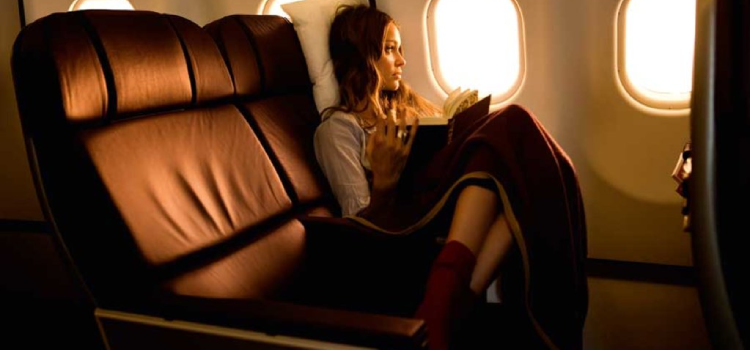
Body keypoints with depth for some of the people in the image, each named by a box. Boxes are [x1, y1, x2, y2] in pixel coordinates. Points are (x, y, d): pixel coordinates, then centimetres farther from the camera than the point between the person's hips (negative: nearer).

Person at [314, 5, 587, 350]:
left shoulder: (408, 102, 27)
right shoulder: (338, 128, 4)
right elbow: (363, 227, -5)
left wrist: (462, 132, 8)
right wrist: (385, 179, -23)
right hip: (411, 230, -6)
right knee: (508, 129, -25)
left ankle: (438, 315, -41)